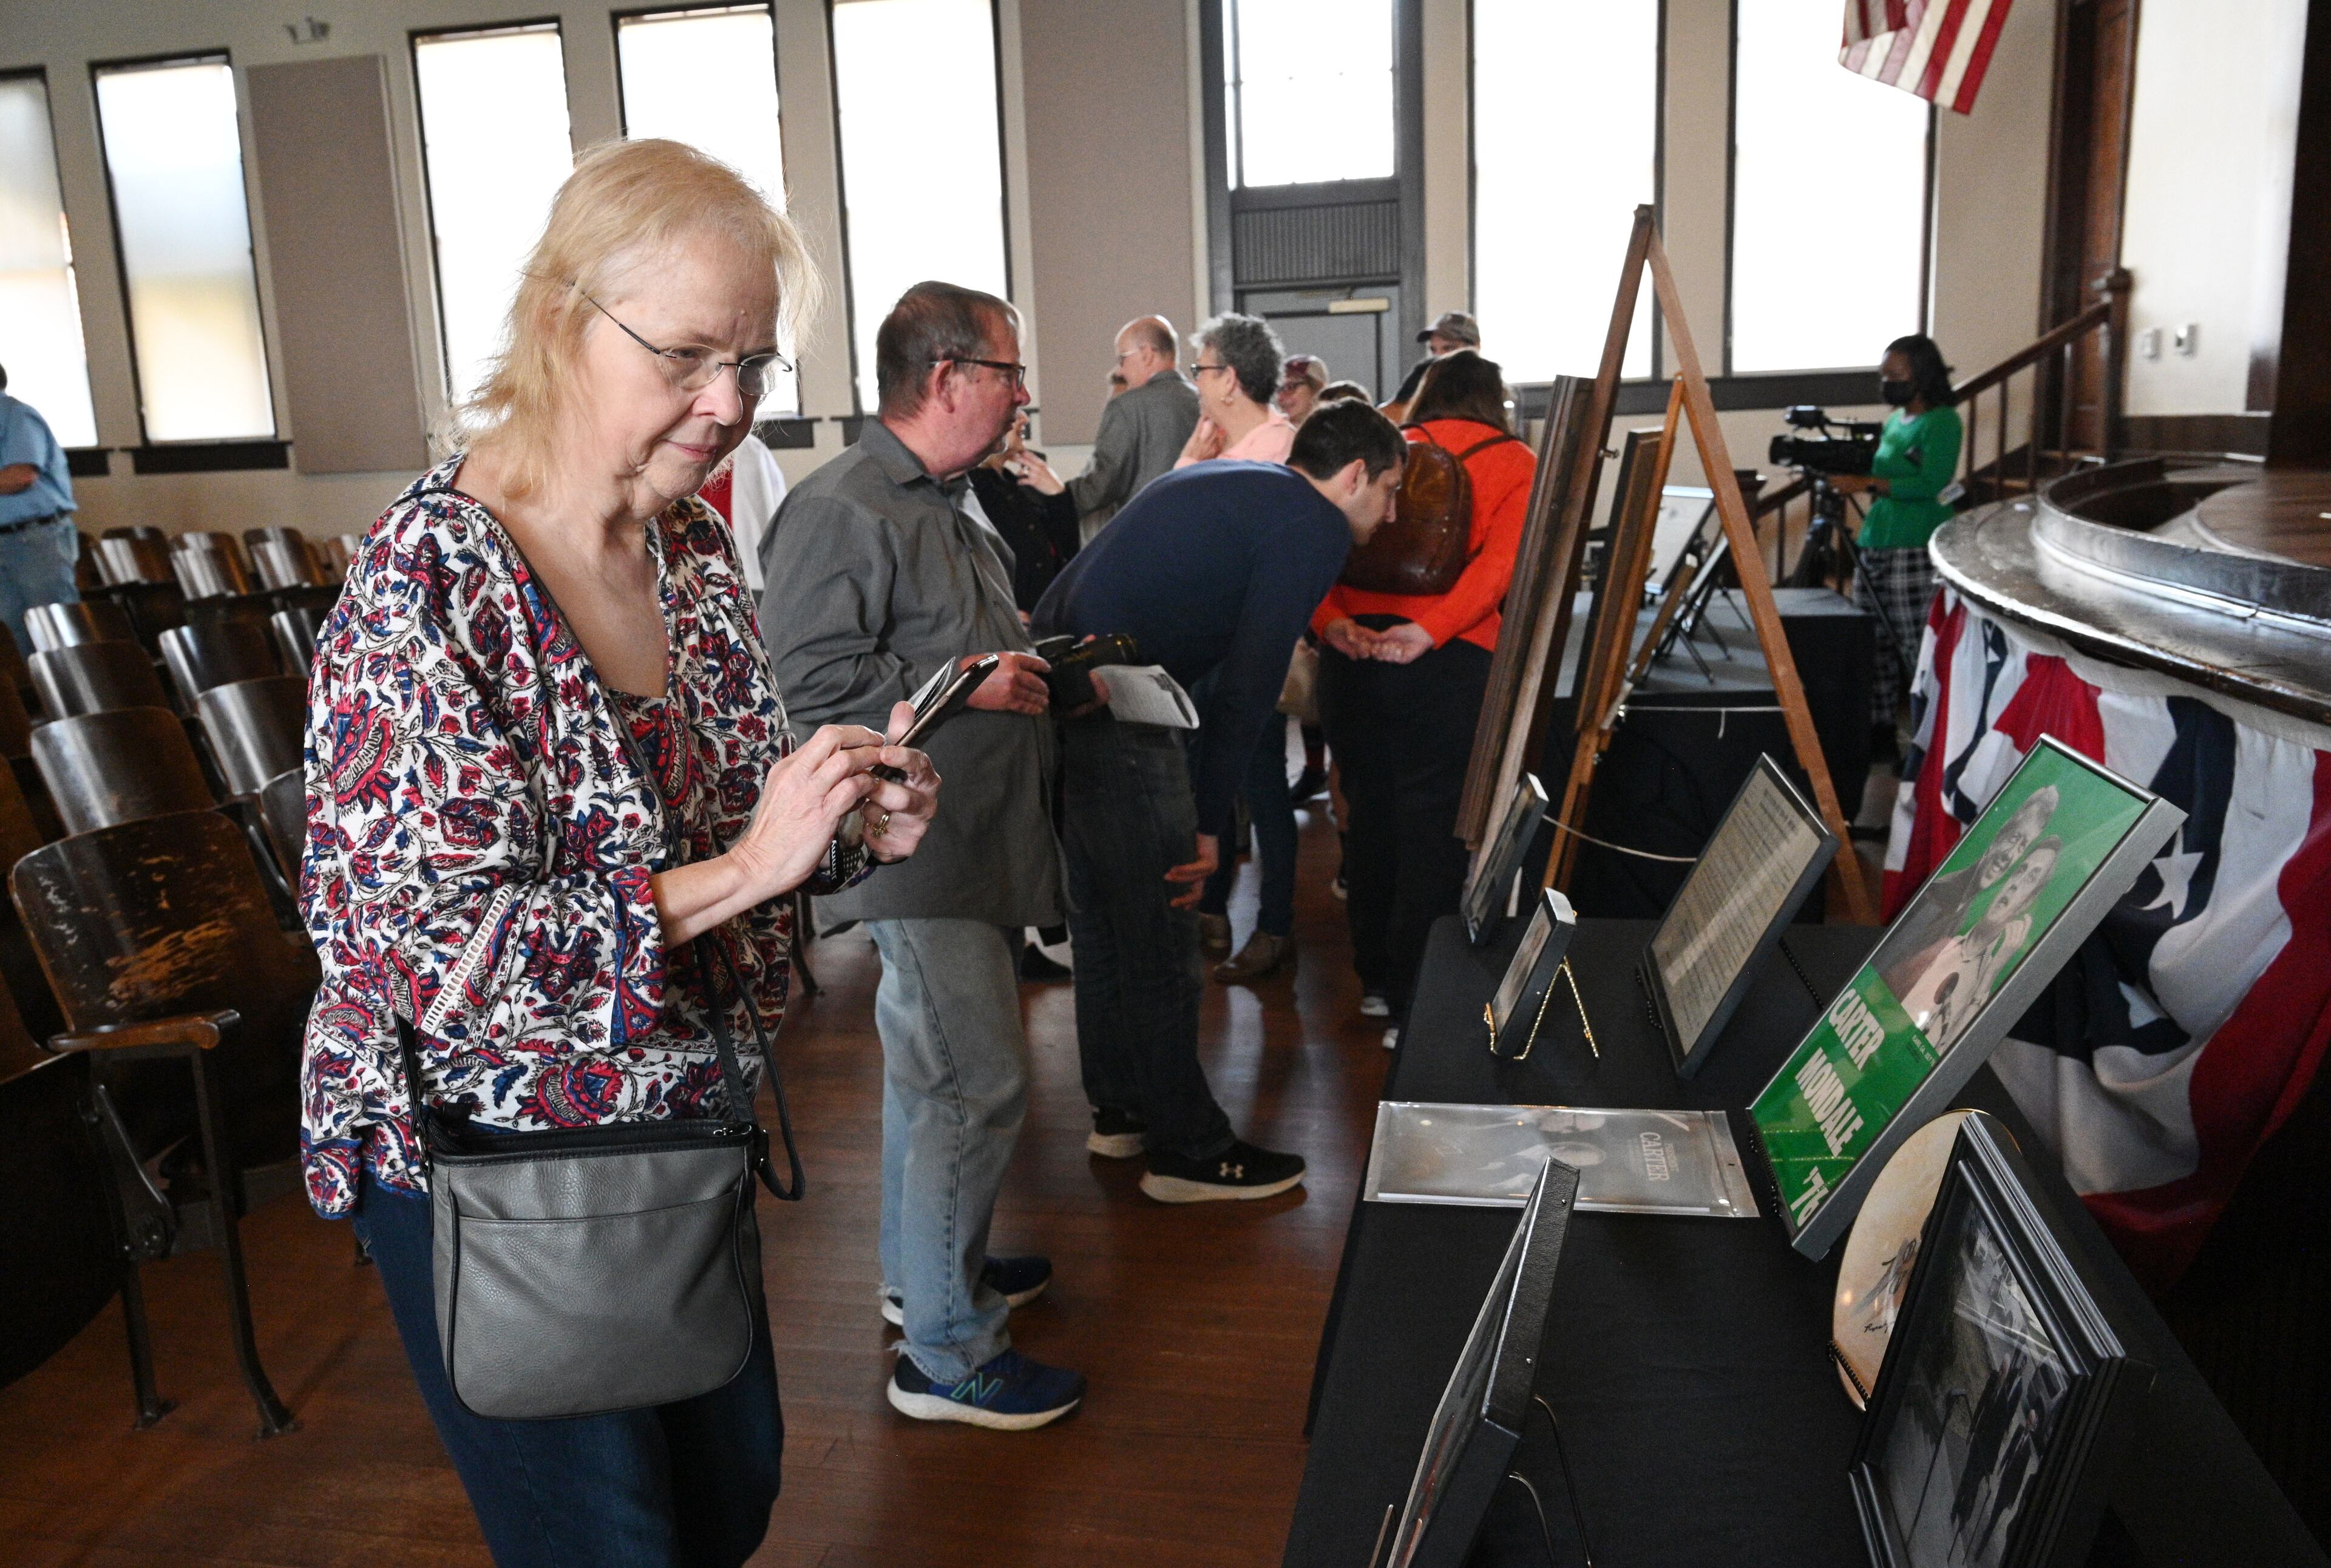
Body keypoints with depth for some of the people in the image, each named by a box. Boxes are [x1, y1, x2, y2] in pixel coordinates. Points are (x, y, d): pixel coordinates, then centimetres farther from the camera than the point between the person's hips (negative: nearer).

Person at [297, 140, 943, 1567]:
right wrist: (735, 871, -30)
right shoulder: (427, 585, -23)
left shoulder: (692, 541, -2)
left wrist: (860, 830, -13)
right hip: (489, 1154, -6)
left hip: (683, 1118, 7)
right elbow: (417, 944, -26)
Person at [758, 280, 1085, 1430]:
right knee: (977, 1087, -6)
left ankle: (924, 1269, 38)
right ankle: (948, 1354, 8)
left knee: (929, 1067, 21)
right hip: (917, 848, -11)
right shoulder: (841, 511, -17)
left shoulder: (944, 505, 17)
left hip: (968, 840, 11)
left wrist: (1034, 663, 13)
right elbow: (804, 678, -24)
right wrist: (963, 684, -21)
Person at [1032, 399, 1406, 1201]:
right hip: (1115, 707, -10)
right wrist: (1208, 824, -8)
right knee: (1161, 938, 2)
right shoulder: (1317, 527, -6)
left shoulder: (1223, 478, 21)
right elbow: (1247, 684, -11)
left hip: (1054, 673, 10)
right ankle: (1190, 1152, 16)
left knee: (1101, 917, 20)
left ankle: (1120, 1111, 35)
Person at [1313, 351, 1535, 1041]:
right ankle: (1414, 1006, 7)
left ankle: (1375, 980, 31)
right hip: (1446, 660, -4)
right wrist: (1430, 629, -19)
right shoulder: (1515, 463, 9)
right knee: (1430, 828, 2)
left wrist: (1332, 621, -10)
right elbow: (1500, 560, -10)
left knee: (1369, 812, 17)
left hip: (1352, 649, 4)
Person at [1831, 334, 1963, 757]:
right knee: (1874, 646, 7)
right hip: (1874, 546, 8)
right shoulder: (1893, 421, 19)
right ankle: (1879, 735, 14)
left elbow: (1931, 484, -16)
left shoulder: (1942, 422, -5)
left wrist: (1869, 483, -17)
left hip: (1916, 552, -8)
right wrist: (1844, 466, 8)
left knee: (1918, 651, -9)